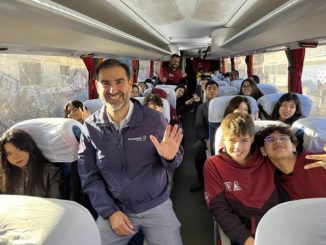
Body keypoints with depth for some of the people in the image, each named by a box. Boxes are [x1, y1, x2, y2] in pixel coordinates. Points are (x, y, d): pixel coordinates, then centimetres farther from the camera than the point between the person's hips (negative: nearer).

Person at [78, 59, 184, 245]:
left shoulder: (154, 119, -12)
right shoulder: (90, 128, -8)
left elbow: (171, 166, -3)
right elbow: (89, 177, -1)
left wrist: (170, 157, -25)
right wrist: (109, 212, -8)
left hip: (156, 206, 0)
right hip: (115, 208, 1)